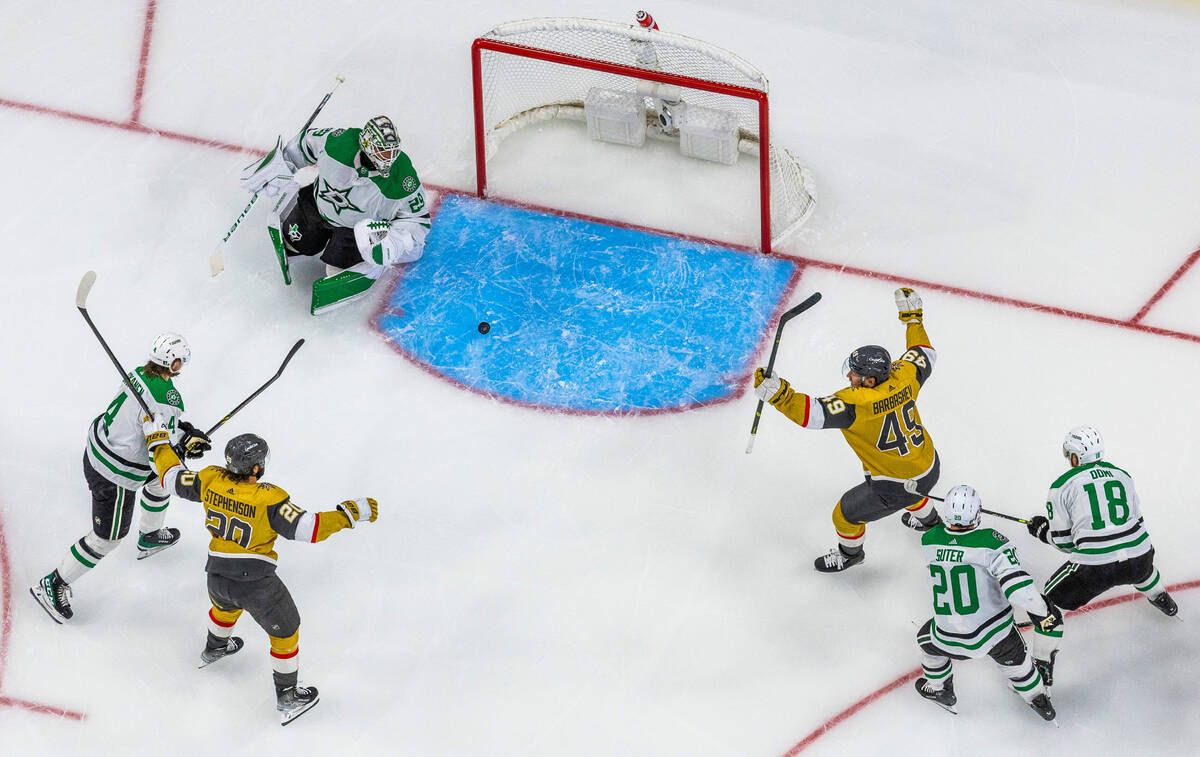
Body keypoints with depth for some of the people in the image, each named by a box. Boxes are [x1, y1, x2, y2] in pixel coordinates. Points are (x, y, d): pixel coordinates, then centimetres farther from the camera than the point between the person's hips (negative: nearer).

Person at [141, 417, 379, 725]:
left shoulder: (211, 480, -9)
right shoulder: (269, 498, -25)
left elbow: (173, 478, 7)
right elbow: (307, 528, -27)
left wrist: (158, 440, 19)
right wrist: (347, 514, -21)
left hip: (217, 576, 6)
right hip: (256, 584, -6)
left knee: (225, 606, 40)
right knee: (285, 632, 16)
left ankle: (213, 649, 67)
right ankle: (288, 698, 26)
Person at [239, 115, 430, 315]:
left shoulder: (403, 176, -32)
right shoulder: (339, 141, -28)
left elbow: (418, 219, -19)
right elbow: (307, 141, -6)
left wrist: (393, 240, -35)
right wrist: (280, 167, -2)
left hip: (360, 226, -2)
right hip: (322, 205, 3)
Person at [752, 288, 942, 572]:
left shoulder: (856, 403, -32)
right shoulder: (902, 377, -12)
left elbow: (814, 413, -42)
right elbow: (924, 355, 8)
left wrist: (777, 394, -49)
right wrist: (912, 316, 18)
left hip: (896, 488, -7)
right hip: (930, 468, 7)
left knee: (846, 514, 17)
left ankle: (850, 552, 45)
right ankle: (927, 519, 72)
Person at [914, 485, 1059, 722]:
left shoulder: (929, 540, -13)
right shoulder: (989, 542, -23)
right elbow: (1015, 580, -29)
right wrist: (1041, 613, -21)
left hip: (951, 640, 1)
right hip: (995, 632, -1)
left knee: (927, 638, 35)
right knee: (1013, 657, 32)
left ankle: (938, 690, 52)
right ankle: (1037, 698, 50)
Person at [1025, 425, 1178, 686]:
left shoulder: (1062, 487, -1)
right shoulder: (1122, 476, 11)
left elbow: (1064, 542, 1)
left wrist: (1041, 529, 21)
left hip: (1095, 567, -5)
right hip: (1138, 560, 5)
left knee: (1052, 599, 17)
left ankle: (1043, 665, 13)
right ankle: (1164, 602, 68)